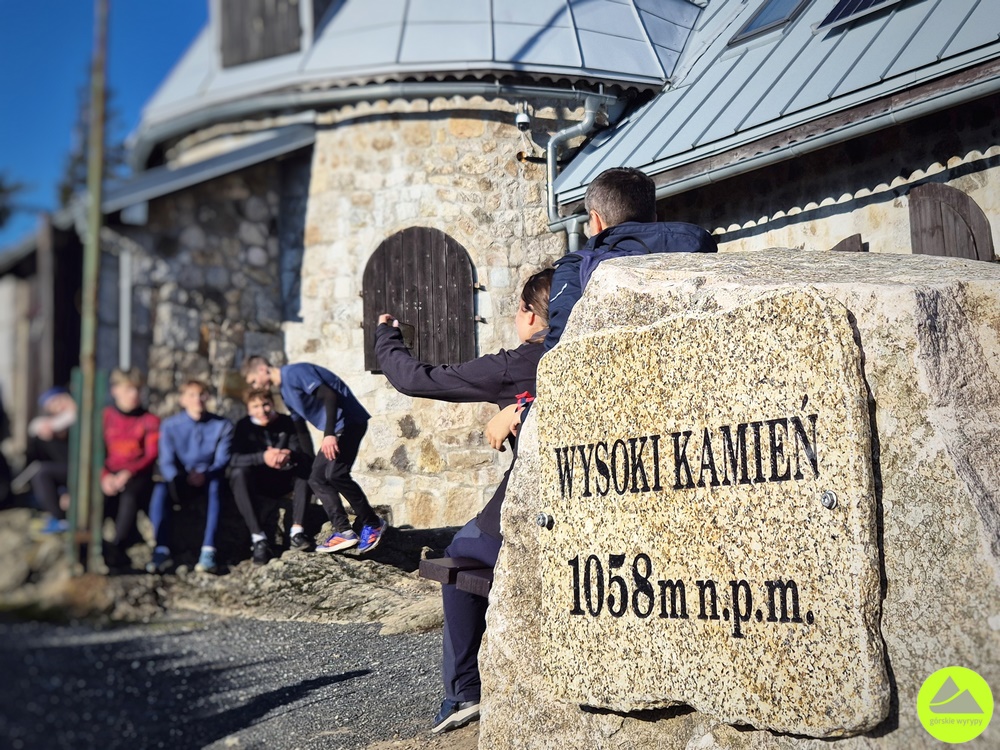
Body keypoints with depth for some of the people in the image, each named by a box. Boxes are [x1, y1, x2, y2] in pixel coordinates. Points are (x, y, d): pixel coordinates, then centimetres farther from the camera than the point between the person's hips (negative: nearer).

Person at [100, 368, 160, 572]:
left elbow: (152, 455, -1)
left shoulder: (149, 421, 7)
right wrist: (105, 475, -11)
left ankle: (116, 549, -32)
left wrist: (128, 473, -15)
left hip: (137, 476, -1)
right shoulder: (106, 416, 11)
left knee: (130, 495, -33)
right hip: (110, 476, 2)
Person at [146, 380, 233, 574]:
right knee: (161, 488, -32)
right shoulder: (170, 426, 2)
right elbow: (166, 463, -5)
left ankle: (208, 552, -46)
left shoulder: (222, 425, 2)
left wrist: (205, 475, -28)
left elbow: (222, 461, -6)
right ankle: (161, 551, -40)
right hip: (180, 485, 1)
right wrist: (184, 477, -28)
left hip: (207, 484, -1)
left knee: (215, 485, -36)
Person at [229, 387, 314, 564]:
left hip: (282, 482, 2)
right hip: (256, 487, -2)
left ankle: (297, 531, -29)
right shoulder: (244, 426, -8)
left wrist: (290, 456, -39)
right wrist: (262, 457, -41)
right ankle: (258, 538, -39)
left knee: (306, 464, -23)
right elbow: (234, 459, -23)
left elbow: (302, 453, -14)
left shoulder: (286, 422, -4)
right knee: (239, 473, -32)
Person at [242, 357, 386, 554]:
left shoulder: (294, 373, -12)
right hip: (336, 429, 11)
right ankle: (344, 531, -4)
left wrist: (329, 434, -31)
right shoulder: (285, 392, 19)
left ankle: (372, 523, -10)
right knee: (317, 479, 3)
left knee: (335, 474, -22)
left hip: (348, 420, -11)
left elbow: (329, 396, -24)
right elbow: (301, 429, 28)